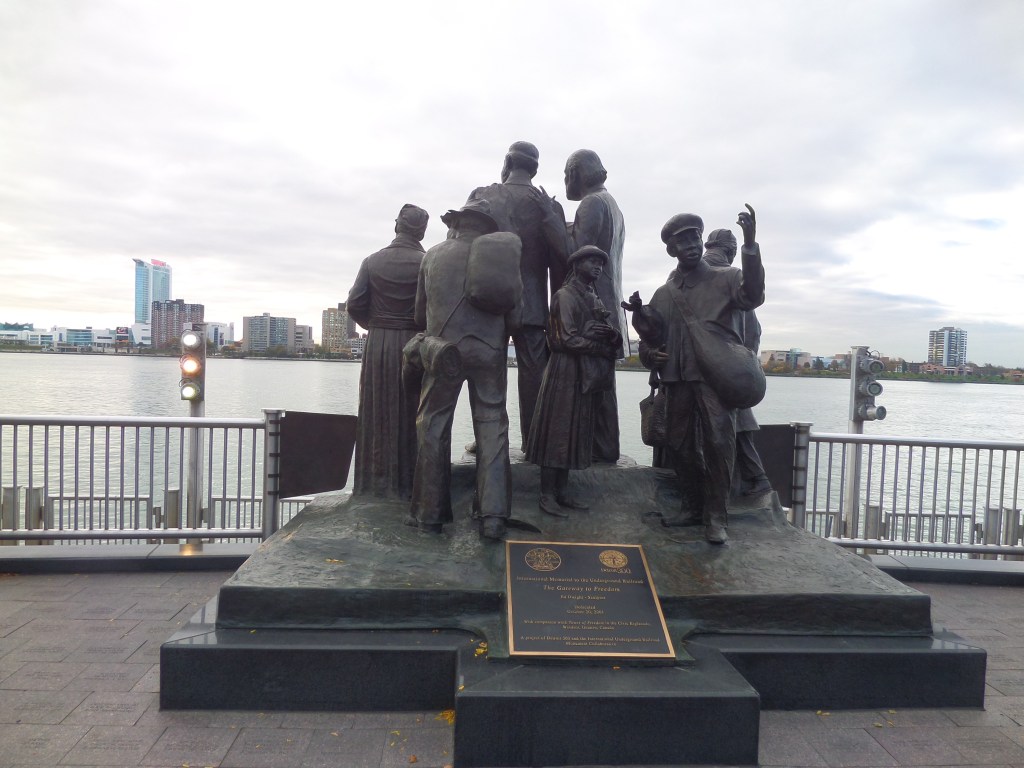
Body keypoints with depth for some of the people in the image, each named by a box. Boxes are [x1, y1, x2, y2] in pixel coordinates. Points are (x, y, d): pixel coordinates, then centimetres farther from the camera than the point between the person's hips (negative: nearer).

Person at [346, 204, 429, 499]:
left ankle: (374, 481, 14)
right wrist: (420, 327, 7)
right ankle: (406, 482, 9)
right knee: (410, 416, 5)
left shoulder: (372, 261, 1)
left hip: (377, 346, 2)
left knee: (377, 414, 9)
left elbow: (354, 305, -1)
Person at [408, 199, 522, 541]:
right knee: (492, 427, 5)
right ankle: (493, 514, 1)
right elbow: (515, 316, 0)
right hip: (489, 352, 0)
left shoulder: (433, 255, 4)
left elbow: (420, 313, 10)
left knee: (433, 426, 8)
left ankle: (430, 513, 12)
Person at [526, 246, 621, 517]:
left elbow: (616, 340, 11)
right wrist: (602, 347, -8)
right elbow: (568, 339, -16)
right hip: (565, 372, -8)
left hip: (586, 376, 8)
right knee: (556, 432, -6)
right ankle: (547, 495, -1)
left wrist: (612, 334, -12)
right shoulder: (565, 295, -5)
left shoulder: (595, 300, 19)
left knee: (575, 433, 9)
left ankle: (562, 492, 15)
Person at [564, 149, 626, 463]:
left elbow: (578, 253, -17)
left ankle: (602, 448, -7)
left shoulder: (592, 203, -7)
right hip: (607, 301, 10)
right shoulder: (611, 204, 24)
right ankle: (604, 445, 13)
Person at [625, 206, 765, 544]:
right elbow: (652, 334, 19)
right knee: (681, 444, 8)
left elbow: (752, 296, -14)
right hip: (677, 379, 4)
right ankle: (692, 507, 22)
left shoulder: (724, 279, 6)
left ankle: (716, 516, -2)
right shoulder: (664, 293, 17)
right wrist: (641, 314, -3)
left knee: (719, 443, -10)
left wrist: (750, 245, -24)